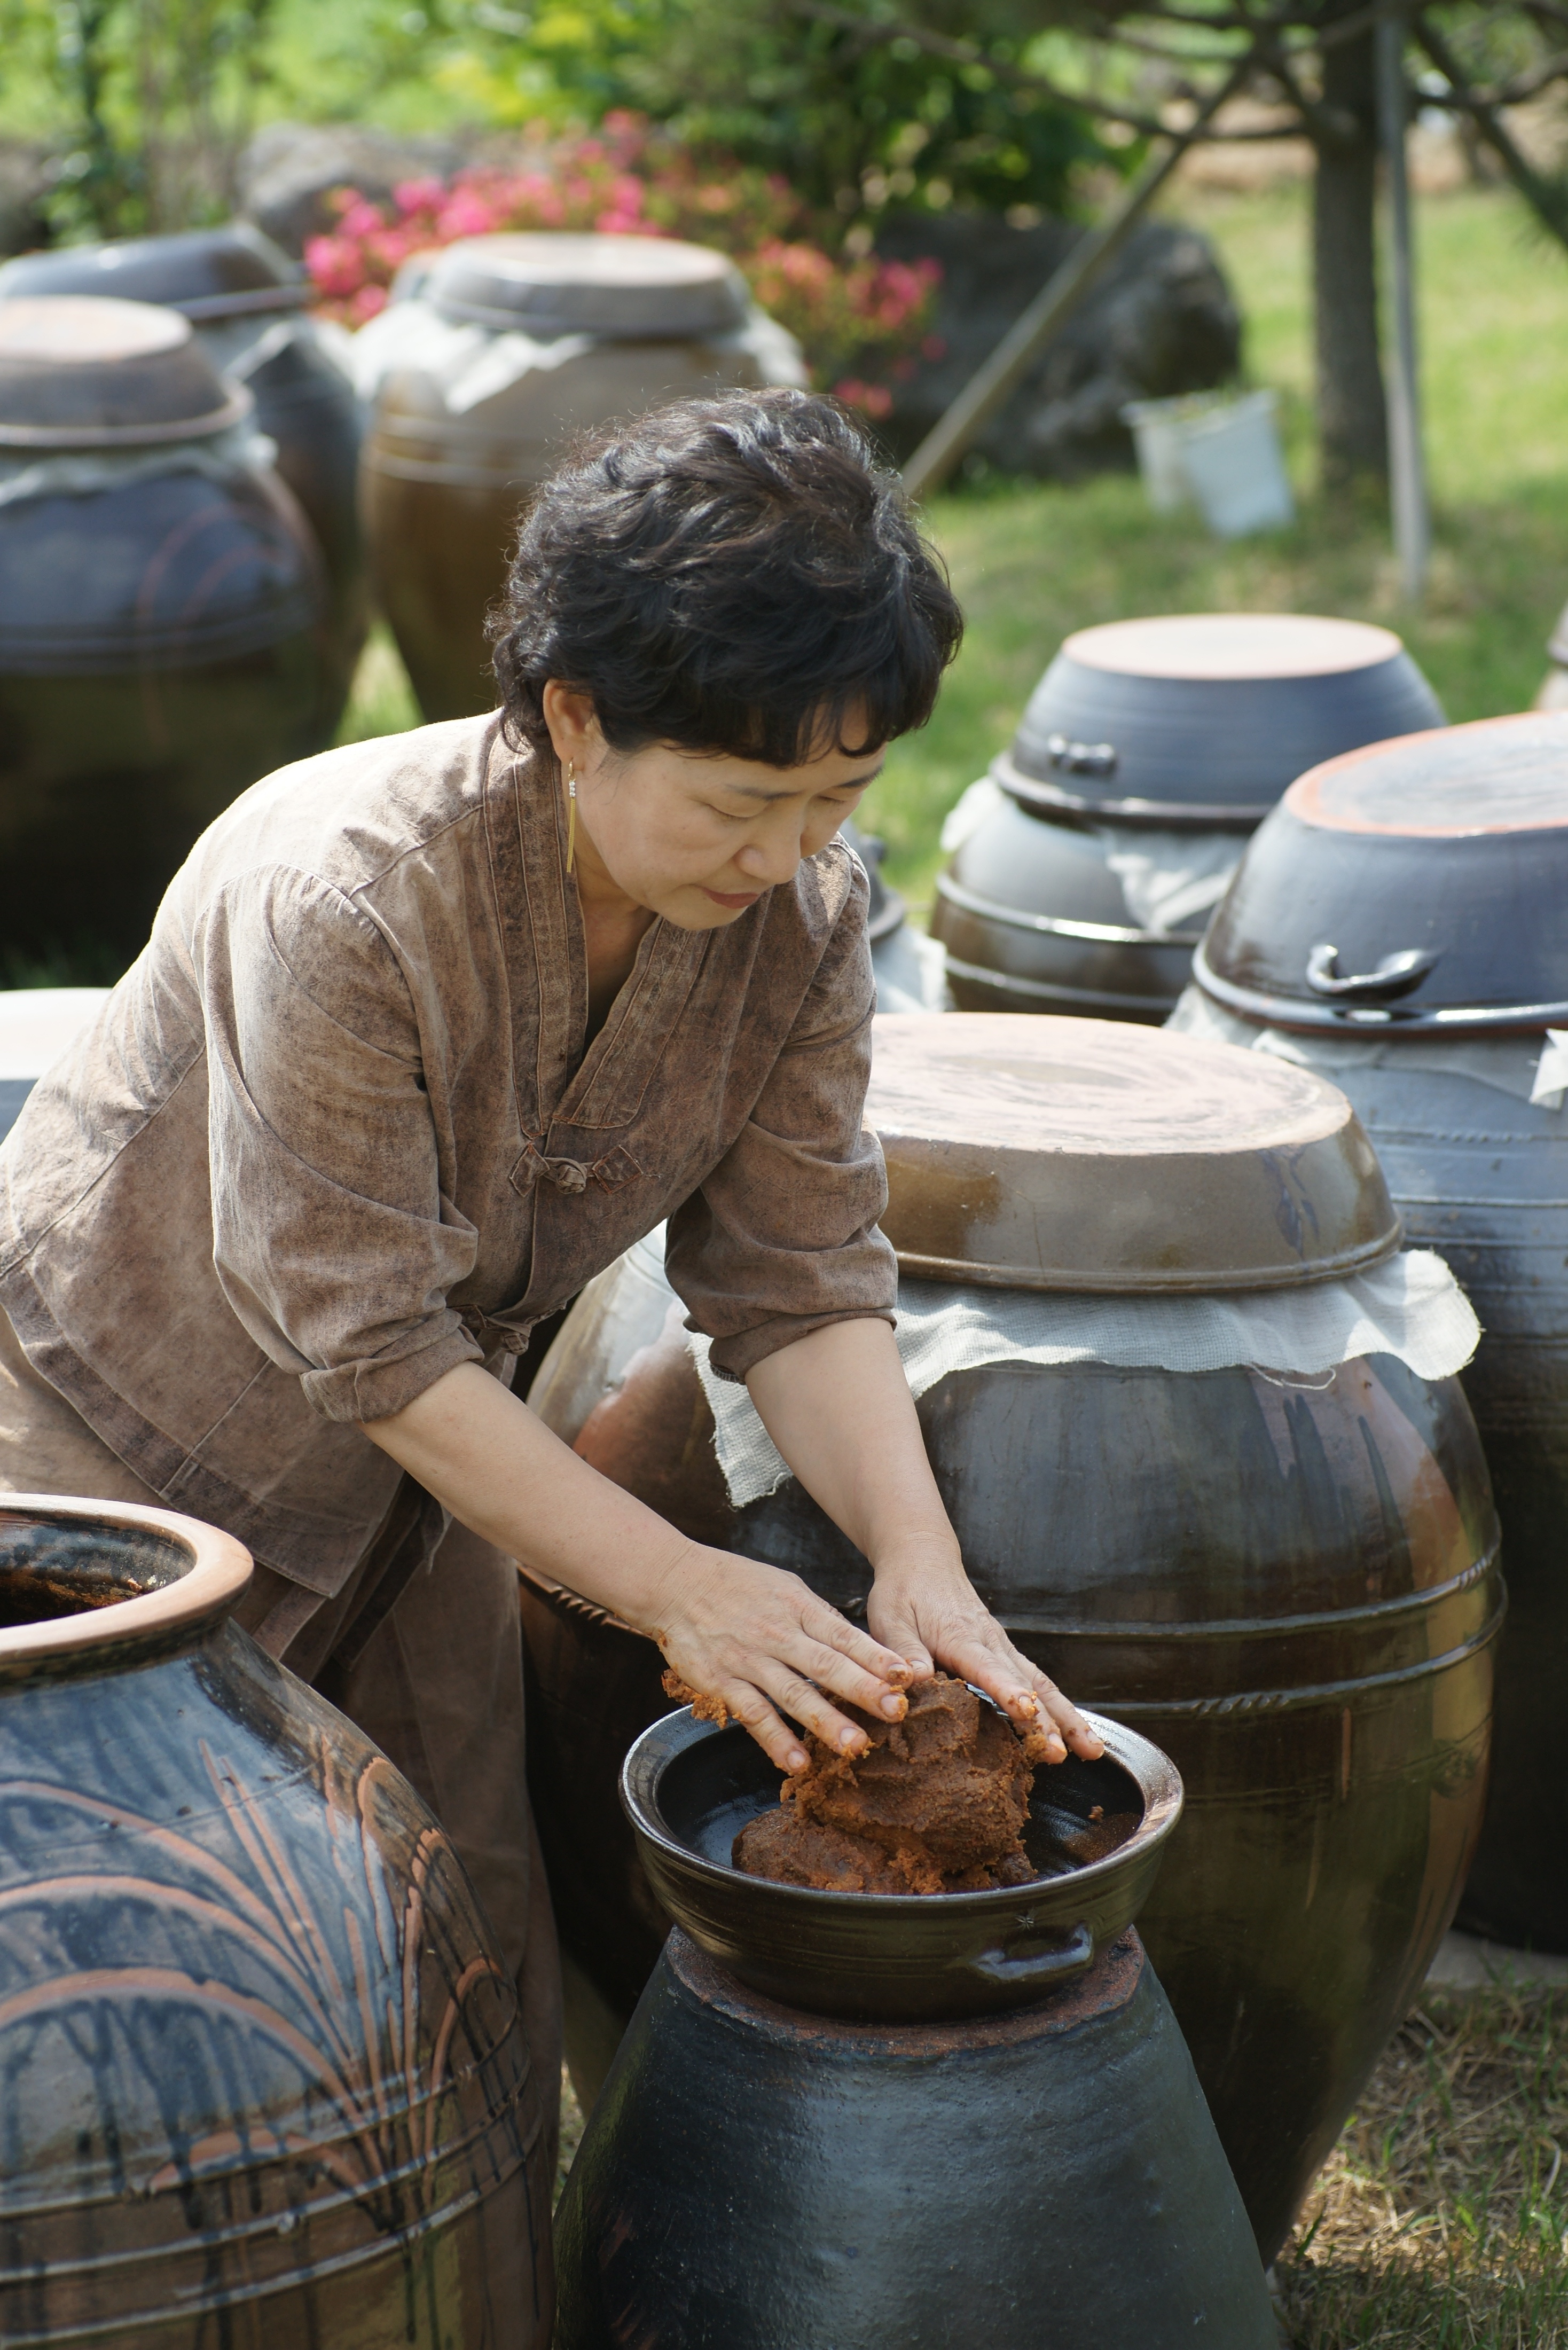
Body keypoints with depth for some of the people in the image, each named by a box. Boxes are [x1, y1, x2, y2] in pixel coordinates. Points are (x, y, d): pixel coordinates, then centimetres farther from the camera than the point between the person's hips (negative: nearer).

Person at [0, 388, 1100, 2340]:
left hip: (413, 1456, 6)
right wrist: (671, 1586, -29)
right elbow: (365, 1332, -30)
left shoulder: (797, 923, -15)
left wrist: (921, 1563, -28)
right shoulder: (340, 897, -35)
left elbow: (802, 1280, -12)